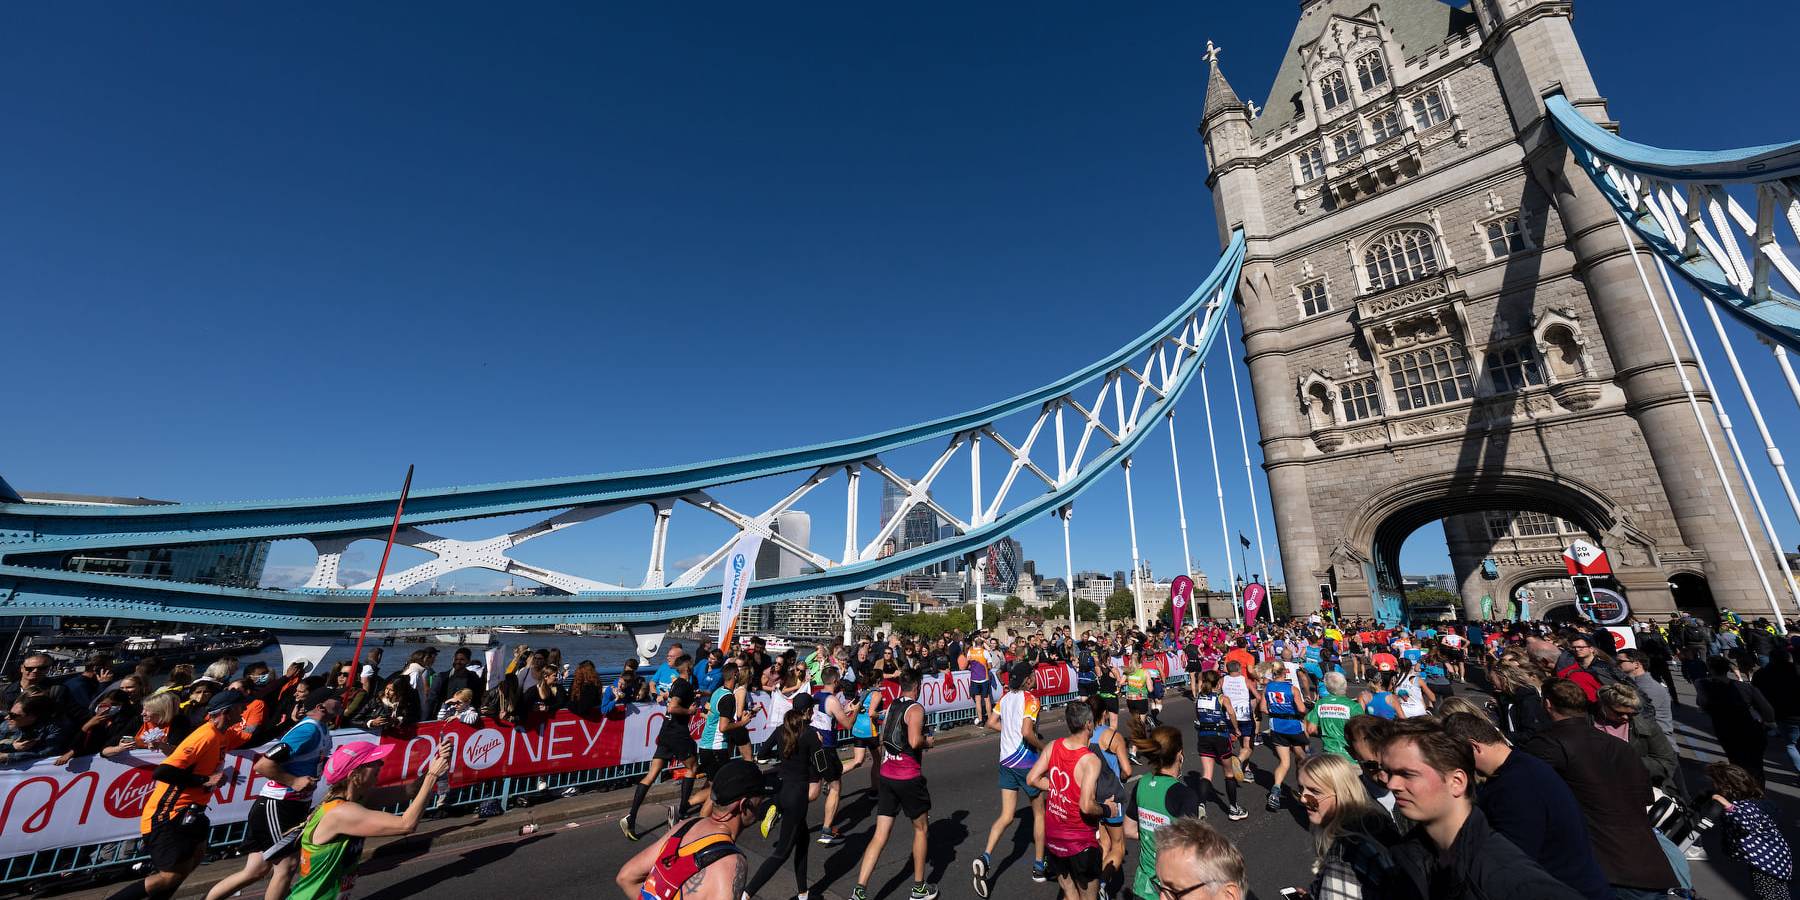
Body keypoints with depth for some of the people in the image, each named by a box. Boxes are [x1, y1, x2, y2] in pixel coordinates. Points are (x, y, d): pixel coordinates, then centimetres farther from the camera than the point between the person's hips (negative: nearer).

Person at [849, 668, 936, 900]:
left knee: (880, 835, 8)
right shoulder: (915, 709, -14)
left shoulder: (891, 707, 10)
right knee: (920, 828, 16)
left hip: (886, 775, 6)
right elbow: (915, 741, -26)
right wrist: (928, 742, -6)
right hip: (909, 778, -6)